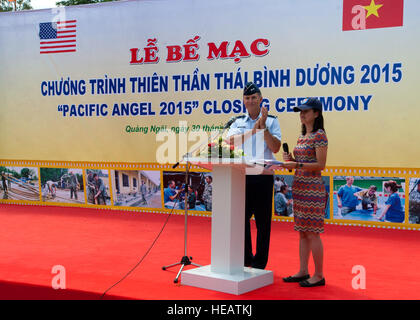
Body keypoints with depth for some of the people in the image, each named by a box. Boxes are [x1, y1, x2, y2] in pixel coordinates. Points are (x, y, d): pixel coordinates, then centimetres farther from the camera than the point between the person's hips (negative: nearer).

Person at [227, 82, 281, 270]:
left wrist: (263, 127, -13)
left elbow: (275, 148, -7)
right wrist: (255, 128, -13)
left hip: (263, 176, -2)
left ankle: (260, 262, 12)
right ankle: (244, 259, 24)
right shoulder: (238, 122, 11)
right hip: (242, 175, 3)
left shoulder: (271, 121, 5)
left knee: (262, 220, 2)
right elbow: (231, 140, -8)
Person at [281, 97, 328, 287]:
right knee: (302, 232, 11)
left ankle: (319, 276, 4)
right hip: (299, 186, 9)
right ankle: (303, 271, 18)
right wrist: (290, 160, 5)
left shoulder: (319, 136, -9)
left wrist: (297, 165, -23)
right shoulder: (302, 137, 16)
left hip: (312, 188, -9)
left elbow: (320, 164, -15)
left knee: (312, 232, -5)